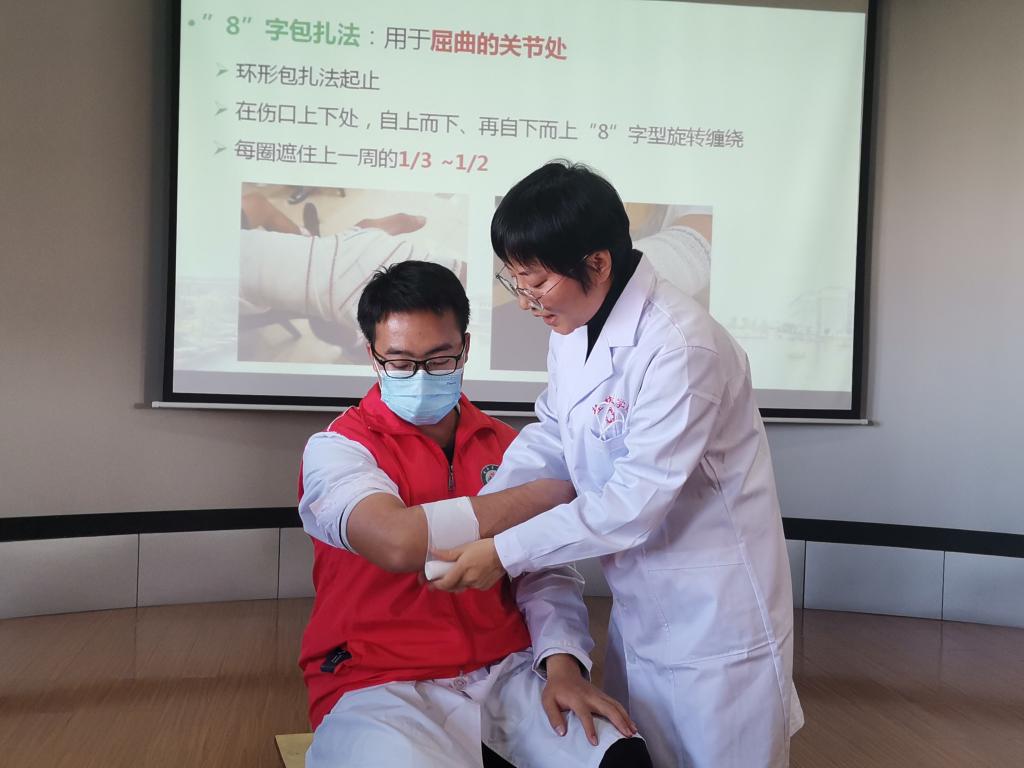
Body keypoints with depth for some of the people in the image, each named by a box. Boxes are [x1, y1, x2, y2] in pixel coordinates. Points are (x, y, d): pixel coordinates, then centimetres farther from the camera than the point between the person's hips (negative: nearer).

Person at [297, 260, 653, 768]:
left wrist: (562, 664, -13)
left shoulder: (506, 446, 11)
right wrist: (554, 492, -17)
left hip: (509, 673, 4)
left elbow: (545, 576, 8)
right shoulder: (337, 449, -5)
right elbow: (398, 542, -24)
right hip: (382, 687, -4)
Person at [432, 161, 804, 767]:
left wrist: (507, 552, -24)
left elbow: (637, 498, -27)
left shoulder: (680, 346, -27)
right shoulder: (573, 329, 0)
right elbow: (551, 435, 9)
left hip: (714, 621, -8)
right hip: (639, 604, 8)